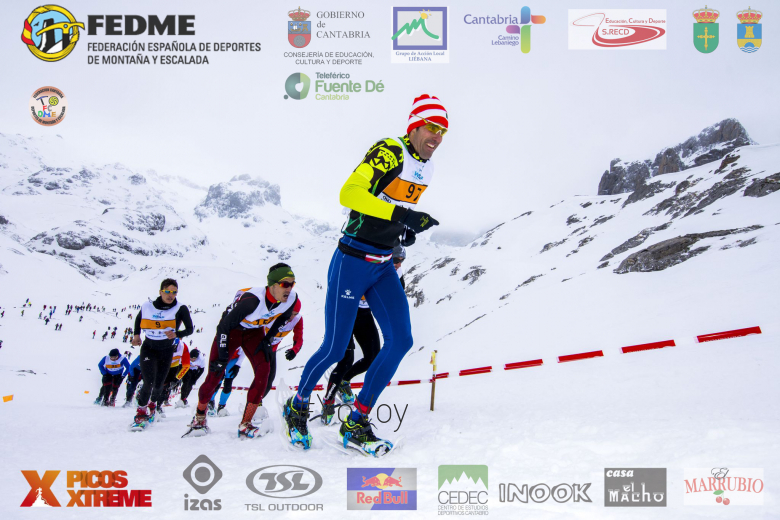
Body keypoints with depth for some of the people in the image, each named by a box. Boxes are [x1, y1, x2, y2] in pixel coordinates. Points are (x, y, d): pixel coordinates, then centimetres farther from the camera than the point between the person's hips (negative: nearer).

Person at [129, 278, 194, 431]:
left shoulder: (180, 309, -13)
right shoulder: (147, 307, -9)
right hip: (148, 348, -1)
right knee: (149, 383, -16)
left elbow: (190, 329, -14)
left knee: (158, 385, 8)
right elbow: (138, 319, 12)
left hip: (167, 351, 1)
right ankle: (141, 412, 4)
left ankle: (152, 403, 42)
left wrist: (176, 334, -31)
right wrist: (136, 334, -1)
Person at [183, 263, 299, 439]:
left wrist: (267, 340, -2)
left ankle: (245, 424, -6)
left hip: (254, 332, 5)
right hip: (231, 330, -4)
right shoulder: (252, 300, -39)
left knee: (263, 371, -15)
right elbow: (225, 325, -27)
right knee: (215, 374, -6)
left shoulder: (291, 299, -23)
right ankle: (199, 418, 21)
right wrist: (222, 356, -21)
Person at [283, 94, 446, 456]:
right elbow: (349, 193, -28)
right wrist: (400, 214, -35)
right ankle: (297, 407, 25)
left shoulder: (426, 168, 10)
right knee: (335, 348, -3)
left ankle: (356, 425, 3)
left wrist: (406, 231, 9)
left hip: (383, 267, 7)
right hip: (352, 262, -7)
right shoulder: (390, 151, -16)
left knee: (400, 340, -7)